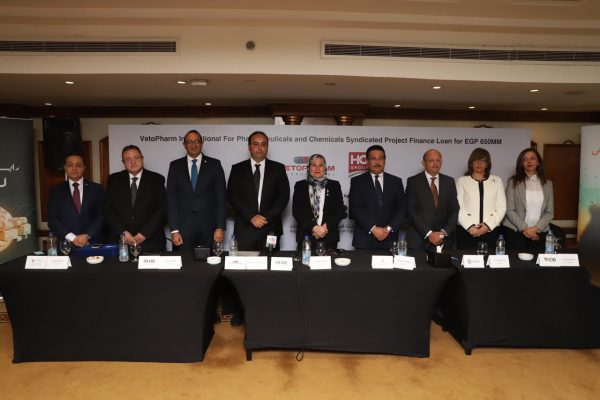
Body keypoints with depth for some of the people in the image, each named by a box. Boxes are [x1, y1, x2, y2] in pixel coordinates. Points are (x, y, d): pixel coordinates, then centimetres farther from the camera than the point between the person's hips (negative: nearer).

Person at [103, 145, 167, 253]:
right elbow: (107, 209, 3)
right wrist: (123, 232, -9)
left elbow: (162, 209, -3)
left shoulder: (156, 179, 2)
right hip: (119, 241, 1)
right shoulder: (114, 180, 8)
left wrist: (145, 233, -12)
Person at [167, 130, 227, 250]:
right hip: (183, 228, 1)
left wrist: (220, 227, -4)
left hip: (208, 228, 0)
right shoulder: (175, 166, 8)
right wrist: (174, 230, -3)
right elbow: (171, 199, 4)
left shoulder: (214, 164, 5)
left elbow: (221, 197, 2)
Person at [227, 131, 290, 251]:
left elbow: (284, 196, 2)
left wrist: (267, 217, -9)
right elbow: (232, 196, 0)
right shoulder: (237, 169, 7)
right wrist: (251, 217, -11)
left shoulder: (278, 168, 8)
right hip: (244, 228, 0)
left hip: (270, 228, 0)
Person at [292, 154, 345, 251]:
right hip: (305, 237, 0)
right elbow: (296, 210, 0)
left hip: (329, 238, 0)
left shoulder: (334, 185, 10)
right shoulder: (300, 185, 9)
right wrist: (313, 227, -12)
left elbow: (340, 210, 4)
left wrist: (326, 227, -11)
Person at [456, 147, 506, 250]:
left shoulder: (497, 181, 13)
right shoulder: (462, 181, 8)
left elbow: (501, 207, 6)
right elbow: (458, 207, 0)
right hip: (466, 231, -1)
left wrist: (488, 225, -7)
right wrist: (470, 226, -11)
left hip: (491, 231, 1)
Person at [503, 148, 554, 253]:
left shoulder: (547, 183, 9)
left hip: (539, 233, 2)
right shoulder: (513, 181, 0)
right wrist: (524, 228, -12)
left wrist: (536, 228, -9)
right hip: (515, 231, -2)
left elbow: (550, 212, 5)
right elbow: (509, 210, -4)